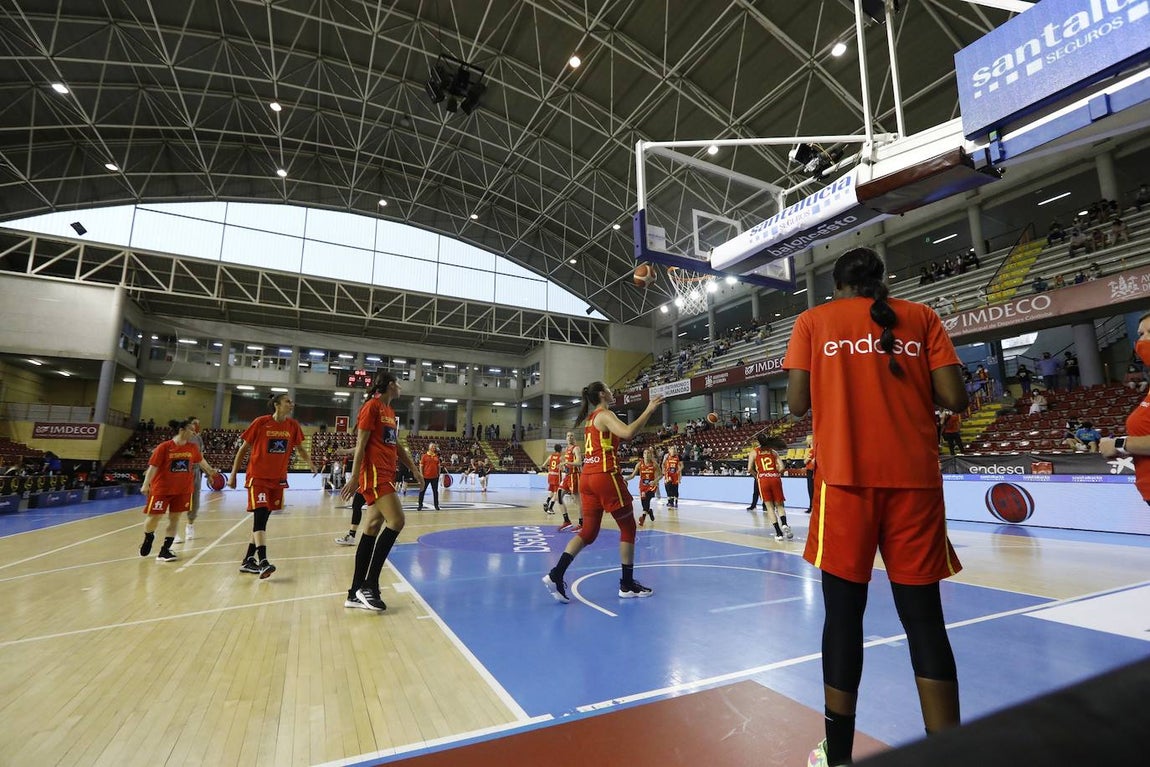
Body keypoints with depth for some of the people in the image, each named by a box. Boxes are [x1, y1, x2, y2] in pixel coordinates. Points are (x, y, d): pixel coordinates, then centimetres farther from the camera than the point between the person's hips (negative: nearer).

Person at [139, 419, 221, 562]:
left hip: (183, 490, 4)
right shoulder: (164, 447, -12)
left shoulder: (193, 447, 2)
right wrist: (146, 484, -17)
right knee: (154, 517, 5)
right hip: (161, 489, -4)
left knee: (174, 518, 3)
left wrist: (211, 471, 32)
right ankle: (148, 538, 38)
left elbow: (200, 460, 20)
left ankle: (164, 551, 9)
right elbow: (153, 467, -12)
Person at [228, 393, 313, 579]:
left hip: (278, 479, 5)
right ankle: (262, 562, -16)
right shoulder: (260, 423, -10)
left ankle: (248, 560, 21)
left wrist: (310, 463, -6)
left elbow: (300, 447, 12)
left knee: (262, 519, 10)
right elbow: (243, 449, -2)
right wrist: (233, 475, -1)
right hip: (257, 477, -5)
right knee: (260, 516, -13)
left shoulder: (293, 425, 0)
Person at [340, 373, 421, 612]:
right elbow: (361, 444, -12)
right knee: (397, 521, -16)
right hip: (374, 474, -9)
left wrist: (413, 467, 20)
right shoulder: (372, 407, -7)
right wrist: (354, 477, -16)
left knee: (371, 531, 8)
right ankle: (368, 585, -9)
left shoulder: (390, 412, 20)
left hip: (386, 475, 9)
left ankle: (355, 593, 14)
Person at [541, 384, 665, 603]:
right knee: (628, 528, 6)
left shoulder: (591, 418, 19)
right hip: (605, 476, -8)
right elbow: (628, 433, -25)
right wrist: (648, 411, -18)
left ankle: (556, 575, -2)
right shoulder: (605, 415, -7)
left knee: (589, 531, 9)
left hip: (588, 477, 8)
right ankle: (627, 585, 12)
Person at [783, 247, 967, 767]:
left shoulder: (814, 320, 7)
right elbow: (954, 399, 2)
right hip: (915, 480, 2)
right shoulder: (921, 317, 11)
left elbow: (798, 403, 0)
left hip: (846, 479, -1)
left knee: (844, 611, 6)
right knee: (923, 614, 8)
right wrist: (910, 385, 21)